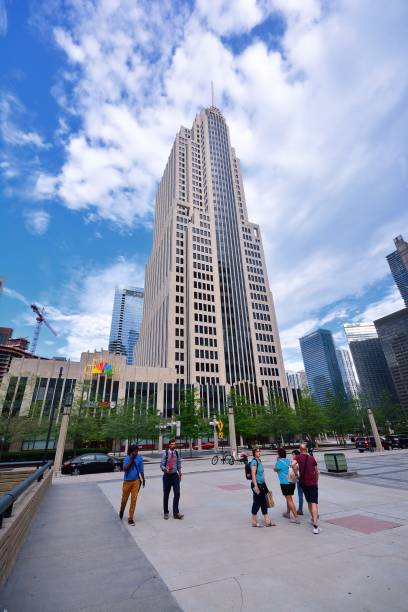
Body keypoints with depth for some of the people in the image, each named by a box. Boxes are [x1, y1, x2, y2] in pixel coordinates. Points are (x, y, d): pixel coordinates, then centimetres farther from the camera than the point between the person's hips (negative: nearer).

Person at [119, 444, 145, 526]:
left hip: (136, 481, 0)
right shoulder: (127, 458, -10)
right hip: (127, 481, 0)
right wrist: (130, 460, -25)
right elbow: (124, 469, -19)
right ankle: (121, 511, 45)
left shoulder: (139, 458, -8)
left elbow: (141, 470, 3)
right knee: (124, 499, 14)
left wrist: (143, 479, 11)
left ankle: (130, 518, 18)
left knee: (134, 500, 2)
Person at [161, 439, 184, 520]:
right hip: (167, 475, -2)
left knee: (177, 493, -4)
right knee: (166, 494, 9)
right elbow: (161, 465, -8)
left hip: (175, 475, 2)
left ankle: (176, 513, 9)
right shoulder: (165, 453, -9)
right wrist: (166, 469, -27)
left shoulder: (177, 453, 1)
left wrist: (180, 473, 18)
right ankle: (166, 513, 27)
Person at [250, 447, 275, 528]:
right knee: (257, 502, 3)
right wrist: (255, 486, -25)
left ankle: (267, 521, 21)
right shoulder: (254, 461, -18)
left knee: (264, 503, 12)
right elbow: (253, 474, -22)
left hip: (262, 484, 8)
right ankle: (254, 522, 18)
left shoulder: (259, 460, 9)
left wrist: (264, 484, 21)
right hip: (256, 484, -8)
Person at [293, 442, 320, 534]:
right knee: (314, 503, -7)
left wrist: (296, 474, -6)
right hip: (312, 483, -1)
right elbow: (317, 472, 5)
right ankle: (315, 525, -18)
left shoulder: (298, 457, -2)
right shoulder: (312, 458, -1)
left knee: (309, 502, 21)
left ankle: (313, 518, 37)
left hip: (303, 483, 2)